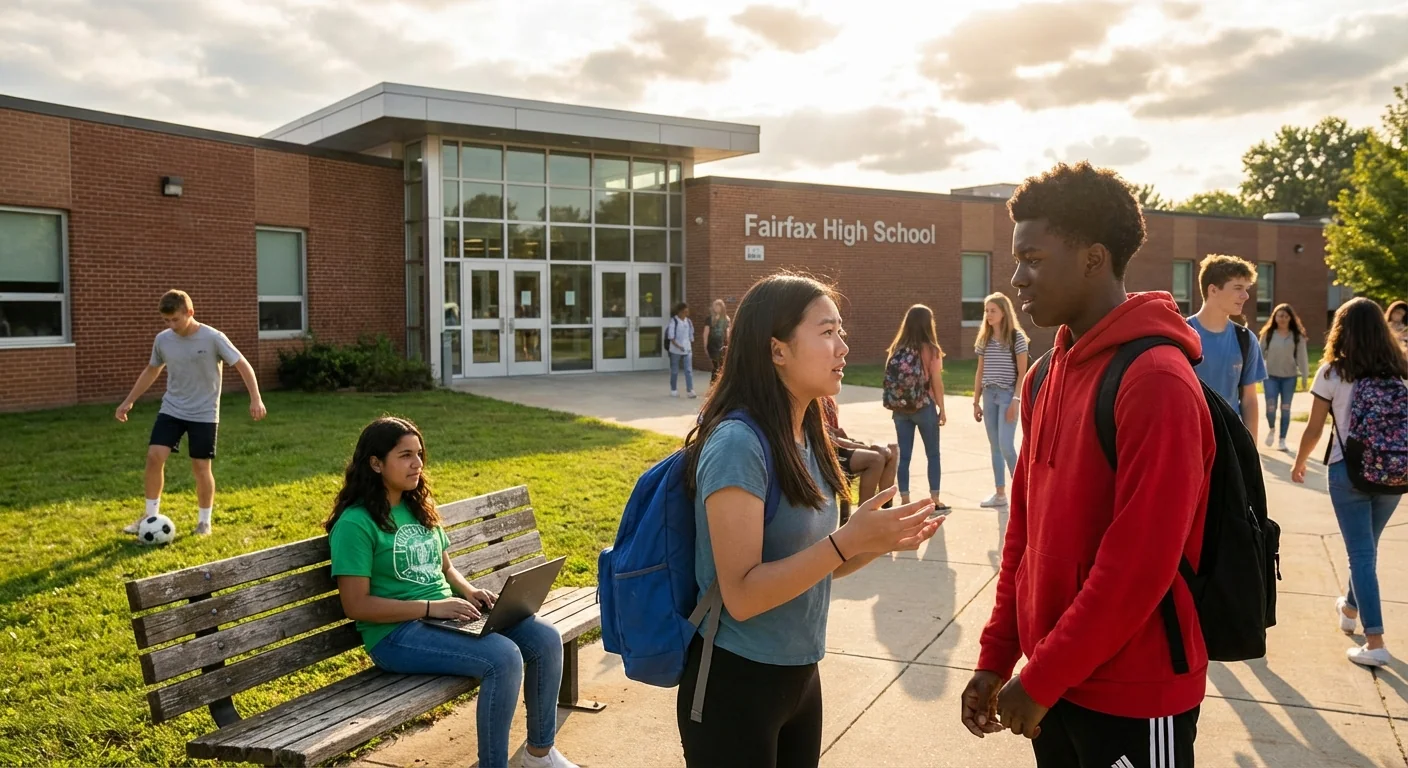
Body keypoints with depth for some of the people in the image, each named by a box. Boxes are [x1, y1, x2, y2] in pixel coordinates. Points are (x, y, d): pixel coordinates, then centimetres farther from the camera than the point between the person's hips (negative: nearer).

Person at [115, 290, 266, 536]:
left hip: (204, 415, -3)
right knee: (154, 456, -9)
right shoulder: (162, 340, -2)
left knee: (201, 467, 0)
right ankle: (150, 515, 6)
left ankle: (204, 521, 16)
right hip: (171, 410, 4)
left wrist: (255, 399, -22)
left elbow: (243, 365, -12)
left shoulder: (213, 338, -15)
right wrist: (129, 401, 17)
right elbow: (151, 371, 15)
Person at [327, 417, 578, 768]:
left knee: (545, 639, -9)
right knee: (504, 657, -29)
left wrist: (470, 593, -1)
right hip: (397, 633, -8)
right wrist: (432, 607, -19)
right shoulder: (355, 524, -12)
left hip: (448, 617, 8)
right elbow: (356, 605, -15)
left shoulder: (418, 508, 13)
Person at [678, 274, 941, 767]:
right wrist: (849, 539, -29)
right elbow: (742, 596, -24)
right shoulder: (737, 443, -22)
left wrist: (879, 540, -6)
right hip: (736, 683, -8)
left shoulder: (806, 438, 3)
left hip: (800, 674, 8)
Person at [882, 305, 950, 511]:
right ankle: (935, 500, 13)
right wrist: (942, 409, 3)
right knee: (933, 454, 11)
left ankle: (904, 501, 8)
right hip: (924, 408, -3)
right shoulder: (930, 350, -9)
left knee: (904, 455, 7)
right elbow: (936, 383, -7)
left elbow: (891, 379, 0)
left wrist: (896, 406, 7)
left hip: (900, 409, 3)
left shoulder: (896, 349, 2)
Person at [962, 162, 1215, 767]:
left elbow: (1139, 565, -23)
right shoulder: (1047, 377, 5)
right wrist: (997, 658, 7)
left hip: (1133, 697, -7)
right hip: (1055, 681, 7)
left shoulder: (1157, 381, -20)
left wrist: (1039, 679, -15)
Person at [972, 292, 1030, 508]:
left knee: (1006, 446, -12)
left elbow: (1022, 373, -7)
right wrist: (976, 401, 11)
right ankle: (1000, 494, 13)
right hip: (989, 395, 6)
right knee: (995, 447, 8)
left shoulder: (1017, 337, -5)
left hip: (1008, 395, -6)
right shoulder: (984, 339, 11)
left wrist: (1016, 400, -15)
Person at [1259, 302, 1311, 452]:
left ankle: (1282, 439, 16)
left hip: (1289, 377, 0)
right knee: (1271, 407, -8)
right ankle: (1271, 429, 24)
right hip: (1271, 376, 0)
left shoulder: (1297, 336, -2)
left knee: (1285, 408, 5)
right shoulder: (1268, 334, -1)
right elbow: (1261, 353, 2)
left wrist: (1305, 376, -4)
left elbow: (1302, 357, -2)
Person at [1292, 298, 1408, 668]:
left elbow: (1314, 431, -4)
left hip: (1349, 469, -4)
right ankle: (1350, 609, 42)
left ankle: (1375, 642, -3)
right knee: (1367, 546, 22)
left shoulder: (1332, 373, -7)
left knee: (1361, 553, 1)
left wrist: (1299, 464, 13)